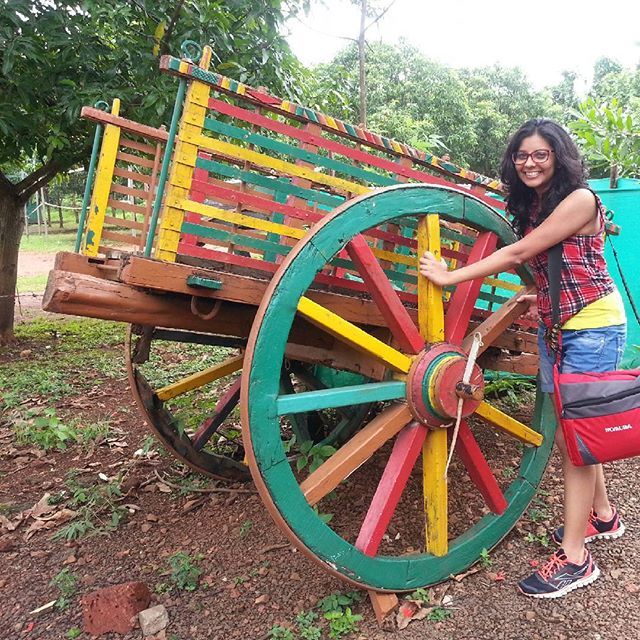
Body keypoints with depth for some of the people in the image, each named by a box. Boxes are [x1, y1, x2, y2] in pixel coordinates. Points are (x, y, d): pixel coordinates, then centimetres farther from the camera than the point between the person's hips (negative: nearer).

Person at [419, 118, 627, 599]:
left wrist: (449, 277, -18)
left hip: (593, 328, -8)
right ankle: (603, 515, 36)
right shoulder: (533, 206, 10)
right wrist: (541, 300, 2)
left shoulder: (579, 199, -14)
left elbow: (518, 253, -20)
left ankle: (574, 558, 5)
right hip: (554, 329, 8)